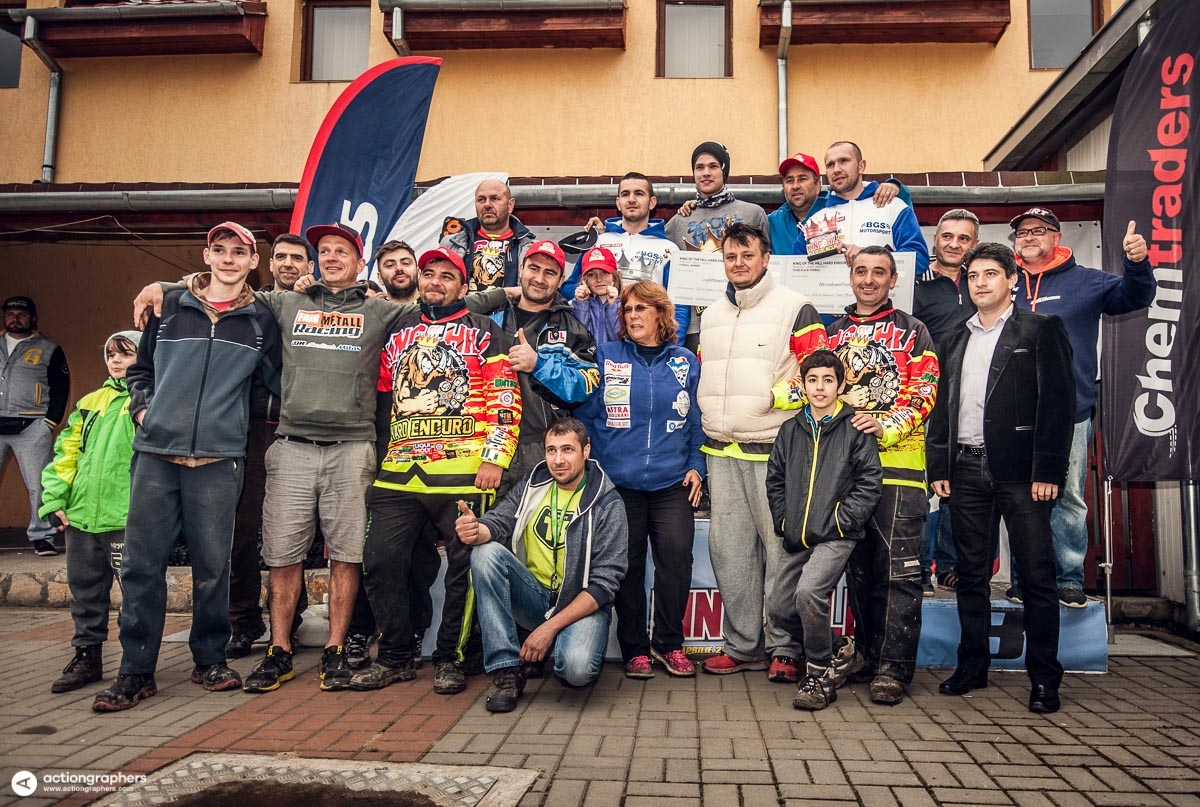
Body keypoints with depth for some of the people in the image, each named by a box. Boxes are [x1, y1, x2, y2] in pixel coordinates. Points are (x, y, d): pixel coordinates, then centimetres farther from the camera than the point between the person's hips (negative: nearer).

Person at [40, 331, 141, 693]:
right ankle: (88, 657, 28)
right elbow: (66, 453, 16)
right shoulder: (91, 402, 16)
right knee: (85, 588, 15)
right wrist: (54, 500, 7)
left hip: (126, 517, -7)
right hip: (81, 514, 7)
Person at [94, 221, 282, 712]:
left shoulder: (260, 321, 10)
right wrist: (142, 408, 5)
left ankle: (210, 660, 19)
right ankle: (136, 671, 11)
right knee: (141, 563, 1)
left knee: (212, 566, 3)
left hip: (218, 459, -1)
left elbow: (279, 382, 13)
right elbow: (140, 370, 20)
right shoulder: (169, 308, 12)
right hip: (155, 455, 1)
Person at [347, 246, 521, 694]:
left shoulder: (483, 333, 6)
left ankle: (449, 660, 15)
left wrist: (495, 456, -12)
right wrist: (380, 453, 18)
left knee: (463, 566, 1)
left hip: (462, 471, -4)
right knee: (381, 560, 2)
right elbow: (381, 399, 25)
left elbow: (505, 399, -3)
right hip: (399, 472, 4)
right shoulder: (397, 333, 20)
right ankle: (395, 657, 16)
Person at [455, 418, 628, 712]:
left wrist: (550, 627, -20)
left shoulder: (608, 504, -10)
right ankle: (507, 671, -18)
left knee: (576, 669, -34)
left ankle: (563, 646, 7)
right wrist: (477, 530, -34)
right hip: (532, 597, 4)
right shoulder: (532, 483, 4)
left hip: (581, 603, -4)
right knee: (486, 551, -23)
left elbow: (604, 583, -14)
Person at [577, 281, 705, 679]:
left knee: (676, 558, -5)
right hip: (618, 482, 0)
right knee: (628, 565, 5)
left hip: (672, 483, 1)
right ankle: (634, 649, 18)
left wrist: (696, 466, 2)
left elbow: (698, 420, 11)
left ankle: (669, 643, 14)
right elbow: (586, 415, 4)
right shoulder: (606, 357, 5)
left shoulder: (685, 362, 8)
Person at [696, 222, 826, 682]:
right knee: (729, 548, 8)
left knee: (780, 546, -2)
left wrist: (780, 394, -17)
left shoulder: (795, 308, -1)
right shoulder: (711, 316, 19)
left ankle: (783, 649, 10)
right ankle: (742, 645, 19)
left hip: (773, 449, -6)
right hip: (721, 451, 6)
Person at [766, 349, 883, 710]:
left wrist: (840, 520, -12)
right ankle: (822, 657, 33)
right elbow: (775, 479, 16)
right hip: (796, 540, 6)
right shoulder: (790, 430, 11)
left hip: (835, 537, -6)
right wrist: (783, 522, 6)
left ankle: (820, 676, -7)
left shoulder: (854, 429, -2)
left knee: (808, 593, -27)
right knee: (778, 609, 6)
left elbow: (870, 481, -5)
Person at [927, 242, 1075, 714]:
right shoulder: (955, 340, 17)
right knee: (971, 574, 10)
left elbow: (1058, 402, -5)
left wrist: (1047, 472, -12)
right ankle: (972, 667, 20)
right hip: (967, 471, 5)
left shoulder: (1041, 330, 2)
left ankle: (1044, 678, 10)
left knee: (1036, 575, 0)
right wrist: (938, 468, 7)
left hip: (1020, 471, -4)